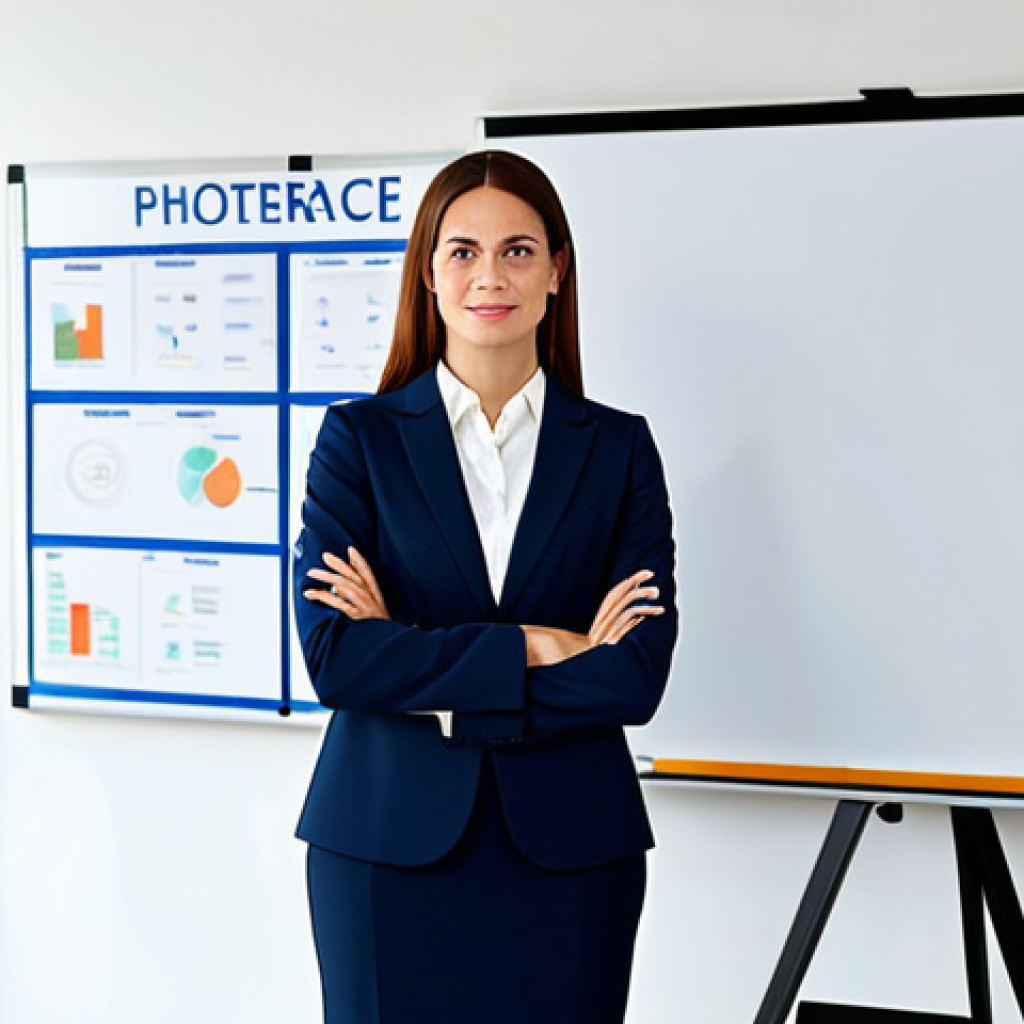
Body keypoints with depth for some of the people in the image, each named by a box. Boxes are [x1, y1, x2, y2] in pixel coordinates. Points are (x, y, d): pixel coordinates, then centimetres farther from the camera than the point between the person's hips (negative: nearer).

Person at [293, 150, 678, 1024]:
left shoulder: (618, 448, 4)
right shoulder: (359, 438, 2)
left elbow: (639, 674, -6)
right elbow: (334, 655, -9)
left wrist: (417, 669, -11)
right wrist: (536, 647, -12)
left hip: (567, 849, 1)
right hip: (390, 844, -1)